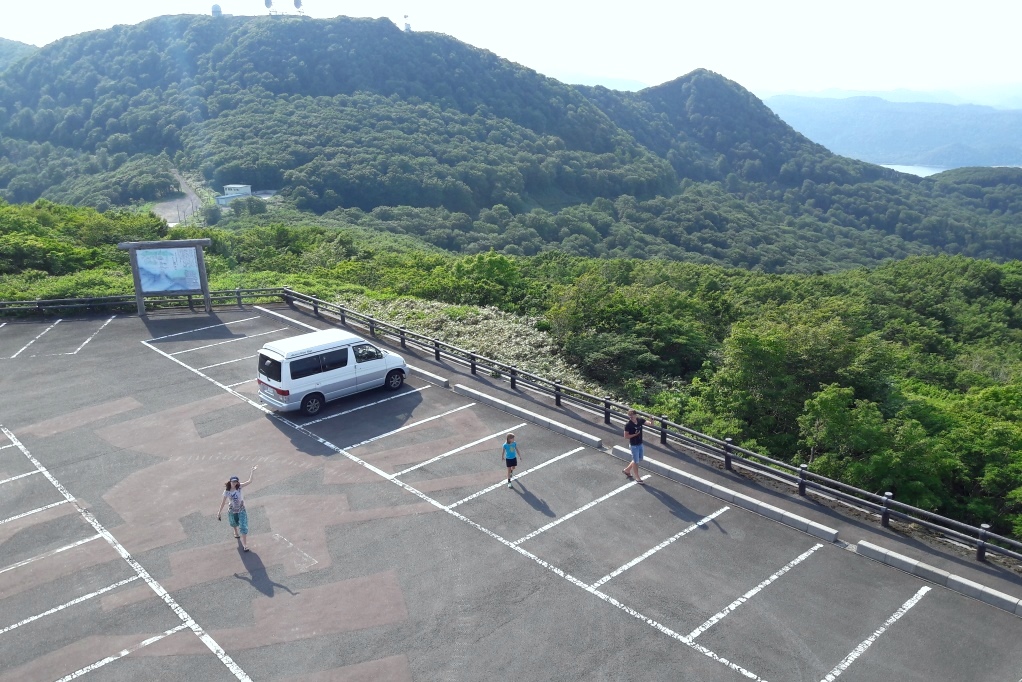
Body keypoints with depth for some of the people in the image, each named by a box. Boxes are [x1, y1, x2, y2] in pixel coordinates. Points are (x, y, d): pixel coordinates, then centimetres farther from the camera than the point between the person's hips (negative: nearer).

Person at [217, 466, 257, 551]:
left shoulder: (239, 487, -16)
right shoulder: (227, 491, -18)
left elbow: (249, 481, -22)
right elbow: (223, 502, -10)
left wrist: (253, 471, -28)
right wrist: (219, 513, -7)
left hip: (241, 510, -1)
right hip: (232, 511, 1)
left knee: (243, 527, -6)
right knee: (234, 524, 27)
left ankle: (245, 544, 3)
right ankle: (236, 532, 63)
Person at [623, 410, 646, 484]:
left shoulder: (640, 420, -7)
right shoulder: (628, 424, -20)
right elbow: (626, 436, -15)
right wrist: (635, 434, -24)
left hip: (640, 444, 6)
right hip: (634, 445, -6)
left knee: (639, 459, 21)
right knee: (636, 461, 6)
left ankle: (627, 470, 40)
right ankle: (637, 478, 21)